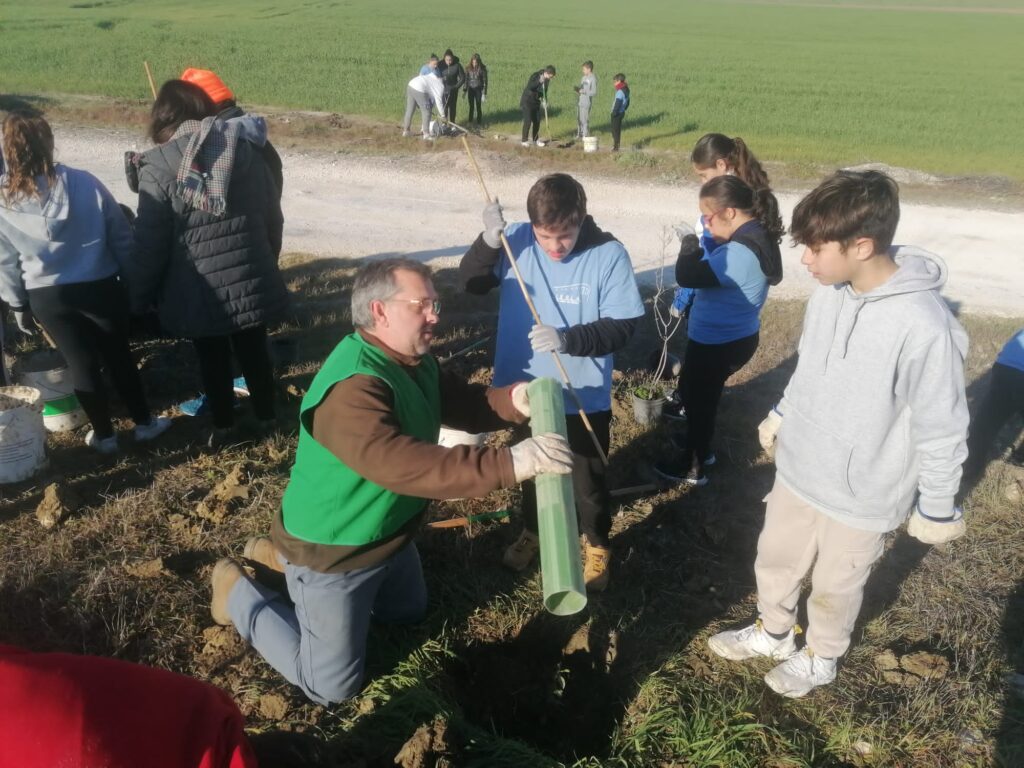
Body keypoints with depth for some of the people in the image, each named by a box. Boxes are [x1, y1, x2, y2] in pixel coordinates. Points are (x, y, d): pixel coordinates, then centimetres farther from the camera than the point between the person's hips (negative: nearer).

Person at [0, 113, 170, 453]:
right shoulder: (85, 183, -11)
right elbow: (121, 234, -6)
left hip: (46, 297, 1)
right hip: (100, 287, -1)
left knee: (81, 363, 13)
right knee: (119, 356, 15)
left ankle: (103, 435, 24)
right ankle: (144, 422, 26)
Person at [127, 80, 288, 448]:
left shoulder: (158, 166, -11)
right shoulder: (247, 149, 0)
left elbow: (150, 244, -9)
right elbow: (273, 217, 7)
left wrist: (137, 297, 4)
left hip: (200, 290, -3)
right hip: (251, 280, 3)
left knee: (212, 359, 16)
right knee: (254, 350, 20)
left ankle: (223, 426, 31)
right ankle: (266, 415, 35)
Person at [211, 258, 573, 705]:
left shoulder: (416, 361, -3)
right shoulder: (352, 387, -35)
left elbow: (461, 404, 1)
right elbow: (402, 465, -47)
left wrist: (513, 400, -21)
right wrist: (509, 463, -52)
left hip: (390, 537, 9)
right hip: (332, 554, -9)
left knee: (409, 613, 32)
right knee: (333, 687, 6)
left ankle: (284, 557, 35)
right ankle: (238, 593, 23)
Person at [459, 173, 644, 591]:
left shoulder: (609, 254, -19)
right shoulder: (516, 240, -11)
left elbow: (622, 326, -19)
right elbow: (470, 282, -7)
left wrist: (568, 339, -35)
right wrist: (488, 242, -26)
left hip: (584, 397, -3)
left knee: (588, 477, 17)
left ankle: (598, 545, 44)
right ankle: (532, 531, 52)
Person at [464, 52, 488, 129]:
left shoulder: (482, 69, -10)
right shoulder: (468, 68, -1)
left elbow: (485, 81, -8)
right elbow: (466, 80, 6)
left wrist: (484, 93, -10)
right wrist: (465, 91, 5)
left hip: (478, 90, -3)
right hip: (470, 89, 3)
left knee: (478, 107, 1)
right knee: (471, 107, 11)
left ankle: (479, 123, 13)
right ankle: (470, 122, 22)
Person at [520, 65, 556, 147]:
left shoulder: (546, 79, -1)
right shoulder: (535, 76, -22)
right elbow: (529, 87, -35)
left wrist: (544, 99, -7)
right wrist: (539, 81, -45)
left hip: (536, 101, 7)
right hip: (527, 101, -7)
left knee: (537, 121, 7)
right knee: (528, 121, -7)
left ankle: (535, 139, 18)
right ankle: (525, 140, 2)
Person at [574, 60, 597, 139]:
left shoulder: (593, 78, -12)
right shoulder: (584, 77, 13)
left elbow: (594, 92, -16)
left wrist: (583, 91, -16)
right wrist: (577, 89, -1)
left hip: (586, 103, -8)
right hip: (580, 102, 8)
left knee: (585, 120, -4)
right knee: (579, 118, 14)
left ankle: (586, 136, 5)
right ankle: (579, 134, 26)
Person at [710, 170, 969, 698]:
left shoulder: (924, 326, -30)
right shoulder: (828, 293, -11)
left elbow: (942, 430, -19)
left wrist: (936, 508, -9)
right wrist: (782, 415, 19)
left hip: (861, 494, -5)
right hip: (797, 469, 6)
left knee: (834, 587, 19)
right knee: (775, 560, 24)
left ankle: (820, 657, 49)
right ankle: (772, 633, 52)